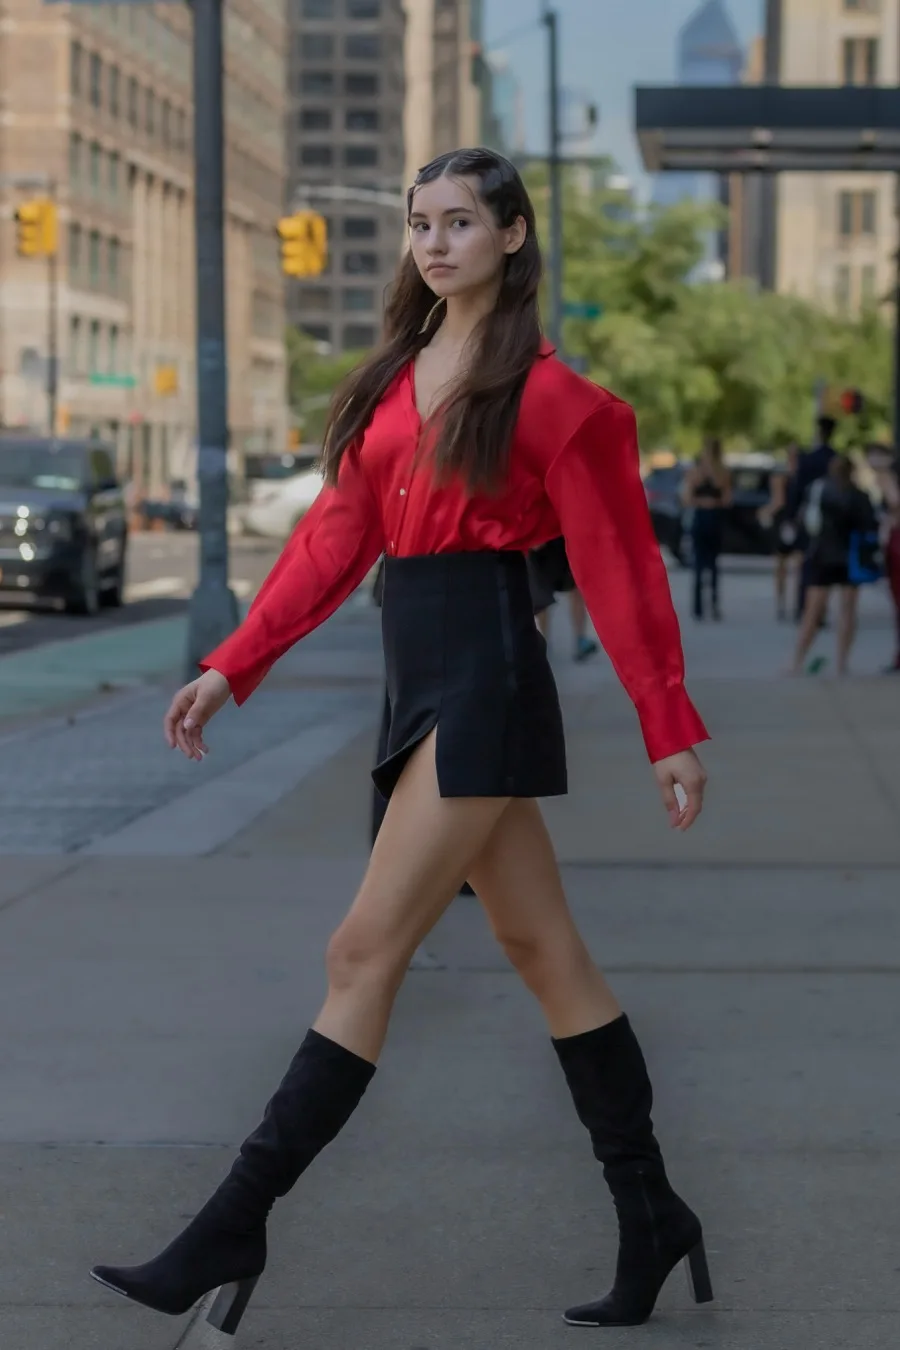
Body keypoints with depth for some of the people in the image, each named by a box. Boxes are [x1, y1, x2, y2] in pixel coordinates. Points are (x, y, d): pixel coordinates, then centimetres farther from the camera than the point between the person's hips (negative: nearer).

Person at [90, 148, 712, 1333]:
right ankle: (651, 1220, 17)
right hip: (426, 678, 8)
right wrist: (232, 667, 7)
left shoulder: (547, 392, -6)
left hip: (486, 674, -8)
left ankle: (234, 1228, -6)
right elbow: (336, 537, 14)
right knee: (547, 956, 10)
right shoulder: (395, 381, 15)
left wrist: (669, 726, -6)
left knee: (365, 954, -9)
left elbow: (618, 565, -6)